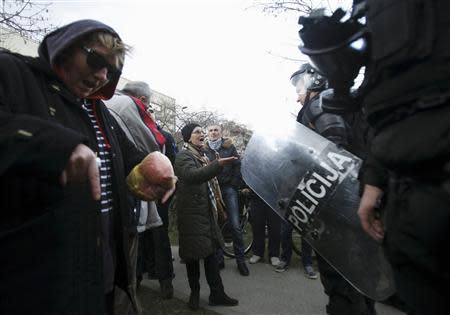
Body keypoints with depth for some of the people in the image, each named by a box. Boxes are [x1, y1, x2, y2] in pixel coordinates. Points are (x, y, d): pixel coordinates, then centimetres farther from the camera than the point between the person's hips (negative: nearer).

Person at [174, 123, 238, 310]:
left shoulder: (202, 156, 16)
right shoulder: (183, 156, -11)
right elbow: (192, 175, -33)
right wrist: (218, 164, -45)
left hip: (207, 212, 7)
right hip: (191, 214, -7)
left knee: (211, 253, 9)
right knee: (193, 255, 5)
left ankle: (217, 294, 19)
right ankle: (194, 293, 24)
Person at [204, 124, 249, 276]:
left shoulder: (229, 146, 7)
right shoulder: (203, 149, 7)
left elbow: (237, 165, 5)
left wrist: (235, 183, -2)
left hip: (228, 188, -1)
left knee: (235, 225, -5)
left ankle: (240, 260, 8)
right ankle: (219, 258, 20)